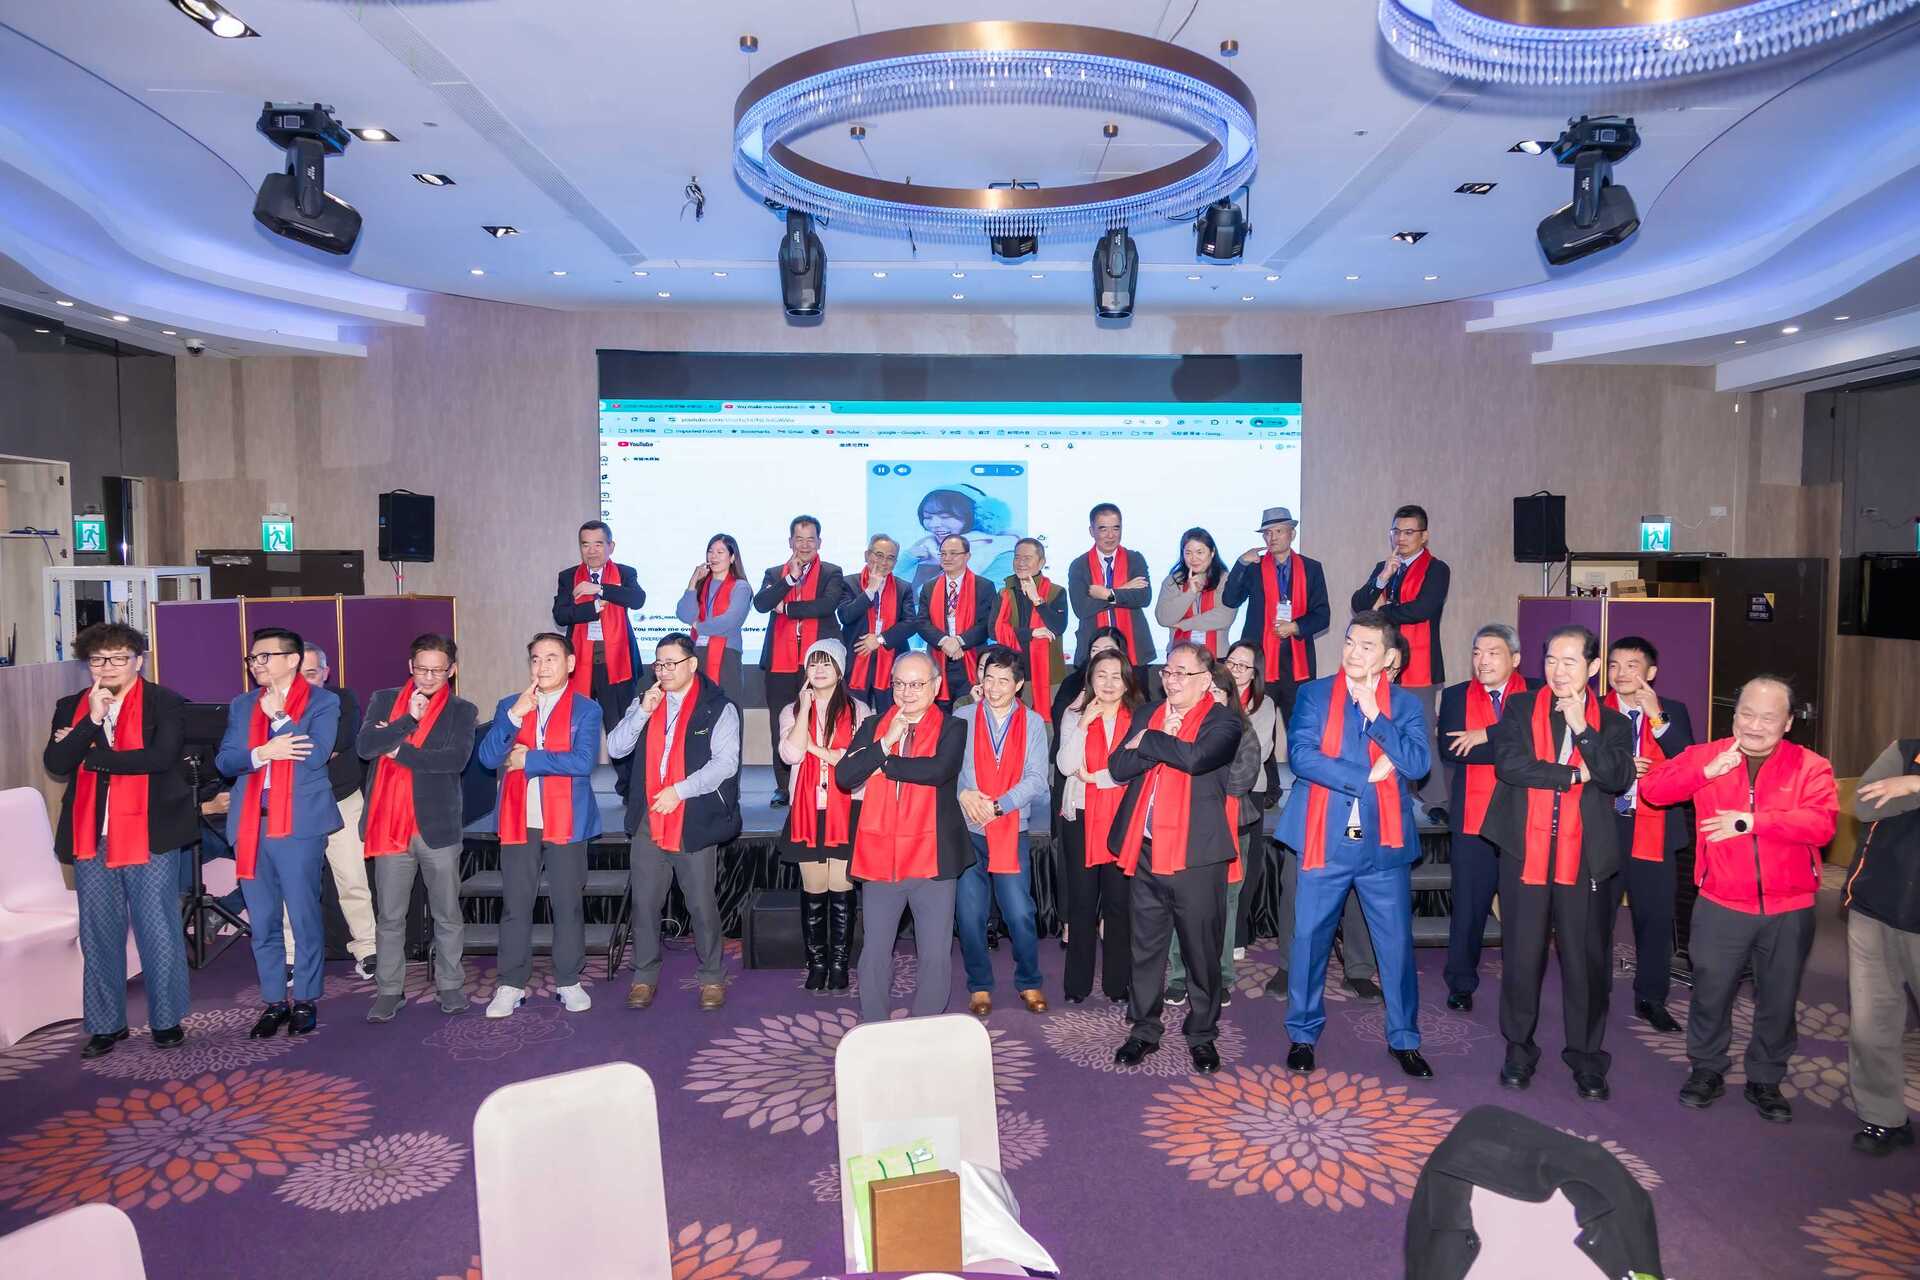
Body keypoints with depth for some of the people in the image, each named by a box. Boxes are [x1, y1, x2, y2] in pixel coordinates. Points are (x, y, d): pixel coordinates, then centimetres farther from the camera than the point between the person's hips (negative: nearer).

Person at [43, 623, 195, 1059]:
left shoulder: (166, 703, -2)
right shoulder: (71, 708, 11)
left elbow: (160, 756, -17)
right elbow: (55, 764, -2)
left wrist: (88, 755, -8)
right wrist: (92, 721, -14)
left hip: (149, 835, -4)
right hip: (90, 837, 4)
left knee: (158, 931, 2)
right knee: (98, 935, 11)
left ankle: (167, 1020, 14)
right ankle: (106, 1024, 22)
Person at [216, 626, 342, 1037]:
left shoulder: (322, 702, 2)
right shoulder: (241, 706, 17)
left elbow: (314, 756, -11)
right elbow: (224, 760, 6)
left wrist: (277, 715, -9)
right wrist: (262, 753, -12)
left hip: (299, 823, -5)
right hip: (249, 824, 5)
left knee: (304, 918, -1)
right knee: (262, 922, 9)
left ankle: (305, 1000, 12)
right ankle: (274, 1002, 19)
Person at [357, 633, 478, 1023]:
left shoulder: (462, 711, 2)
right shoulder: (384, 700, 9)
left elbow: (455, 759, -14)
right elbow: (363, 746, -7)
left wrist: (399, 750, -10)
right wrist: (409, 719, -15)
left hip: (438, 826, -1)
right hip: (389, 826, 1)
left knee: (447, 915, 9)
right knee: (390, 917, 8)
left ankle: (450, 985, 22)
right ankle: (389, 990, 19)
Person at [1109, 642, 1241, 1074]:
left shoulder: (1222, 721, -3)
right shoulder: (1146, 715, 13)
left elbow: (1195, 757, -23)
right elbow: (1118, 767, 2)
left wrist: (1147, 741, -8)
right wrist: (1162, 740, -10)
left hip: (1195, 853, -4)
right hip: (1145, 851, 4)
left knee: (1202, 949, 6)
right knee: (1145, 948, 12)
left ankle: (1202, 1034, 23)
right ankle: (1144, 1030, 25)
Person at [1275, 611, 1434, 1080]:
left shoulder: (1405, 704, 5)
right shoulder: (1314, 695, 2)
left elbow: (1417, 764, -9)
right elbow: (1300, 754, -11)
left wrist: (1374, 714, -15)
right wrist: (1366, 775, -14)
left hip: (1384, 843, 1)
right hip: (1326, 840, -1)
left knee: (1397, 943, 8)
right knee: (1309, 939, 5)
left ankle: (1404, 1038, 25)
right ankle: (1302, 1035, 21)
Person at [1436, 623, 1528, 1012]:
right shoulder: (1455, 696, 7)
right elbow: (1449, 750, -8)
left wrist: (1486, 737, -16)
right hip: (1472, 817, 1)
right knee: (1468, 903, 6)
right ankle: (1461, 984, 17)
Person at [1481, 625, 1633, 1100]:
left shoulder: (1611, 722, 9)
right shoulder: (1520, 708, 6)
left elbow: (1618, 778, -7)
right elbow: (1508, 763, -9)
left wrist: (1582, 728, -12)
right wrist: (1573, 774, -9)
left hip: (1584, 857, 1)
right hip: (1525, 852, 0)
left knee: (1586, 961, 5)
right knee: (1522, 956, 7)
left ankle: (1586, 1056, 21)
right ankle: (1519, 1048, 22)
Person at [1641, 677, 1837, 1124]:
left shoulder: (1811, 767, -4)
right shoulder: (1706, 755, 0)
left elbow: (1822, 823, -20)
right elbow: (1650, 788, -12)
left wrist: (1750, 821, -24)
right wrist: (1706, 772, -22)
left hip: (1789, 910, 0)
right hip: (1722, 906, 0)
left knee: (1779, 1000, 14)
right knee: (1711, 991, 8)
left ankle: (1765, 1079, 33)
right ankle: (1707, 1070, 29)